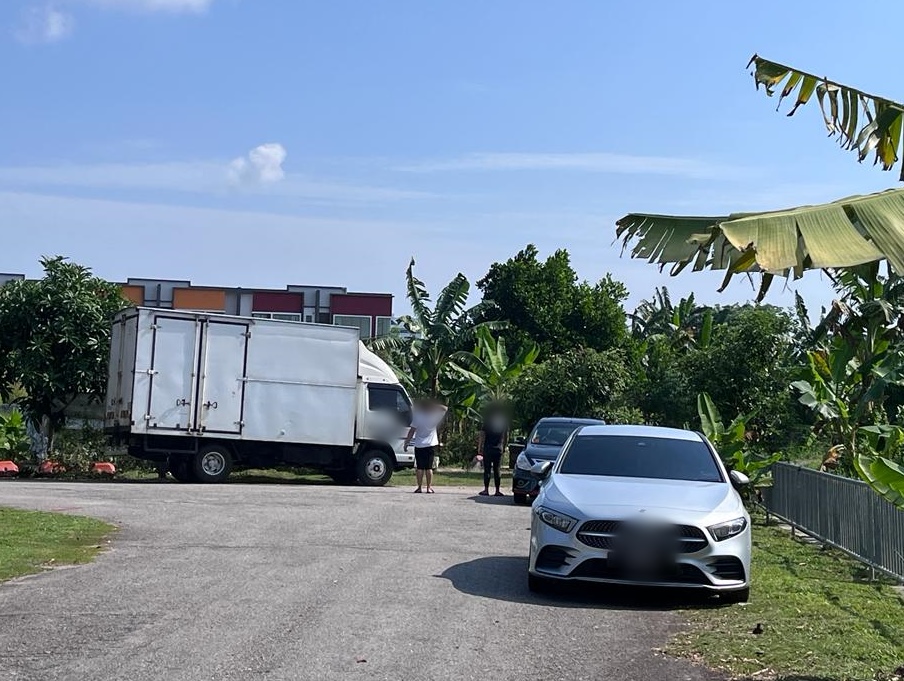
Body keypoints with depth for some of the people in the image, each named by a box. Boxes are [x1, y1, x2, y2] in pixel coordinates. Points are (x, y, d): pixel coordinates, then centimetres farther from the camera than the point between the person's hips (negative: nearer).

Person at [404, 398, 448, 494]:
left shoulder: (417, 417, -6)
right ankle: (429, 488, 0)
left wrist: (406, 443, 0)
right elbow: (445, 408, 13)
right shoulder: (434, 416, -1)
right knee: (429, 467, 3)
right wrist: (435, 405, 6)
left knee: (419, 467, 3)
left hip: (419, 445, -1)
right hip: (431, 445, 1)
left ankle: (420, 487, 1)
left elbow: (412, 431, -7)